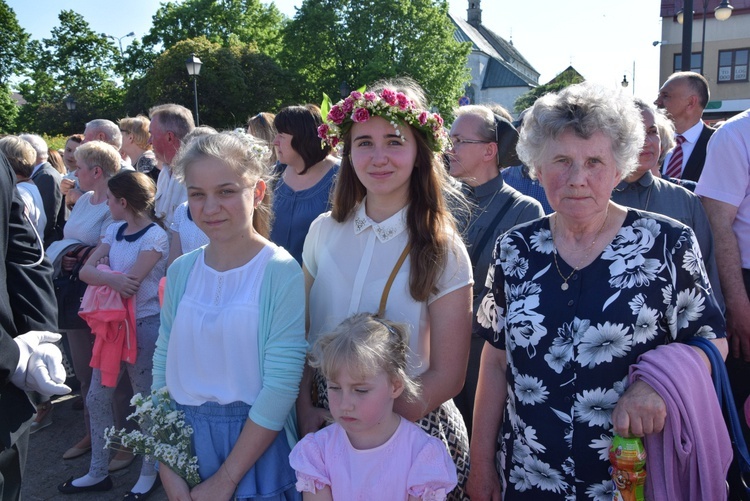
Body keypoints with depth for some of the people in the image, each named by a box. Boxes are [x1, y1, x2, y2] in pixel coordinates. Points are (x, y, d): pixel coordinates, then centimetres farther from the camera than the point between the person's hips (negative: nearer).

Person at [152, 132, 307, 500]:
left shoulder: (282, 272, -16)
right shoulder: (181, 271, -1)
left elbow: (281, 385, -19)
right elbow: (163, 366, 1)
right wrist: (168, 470, -5)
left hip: (255, 448, -4)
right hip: (184, 441, 4)